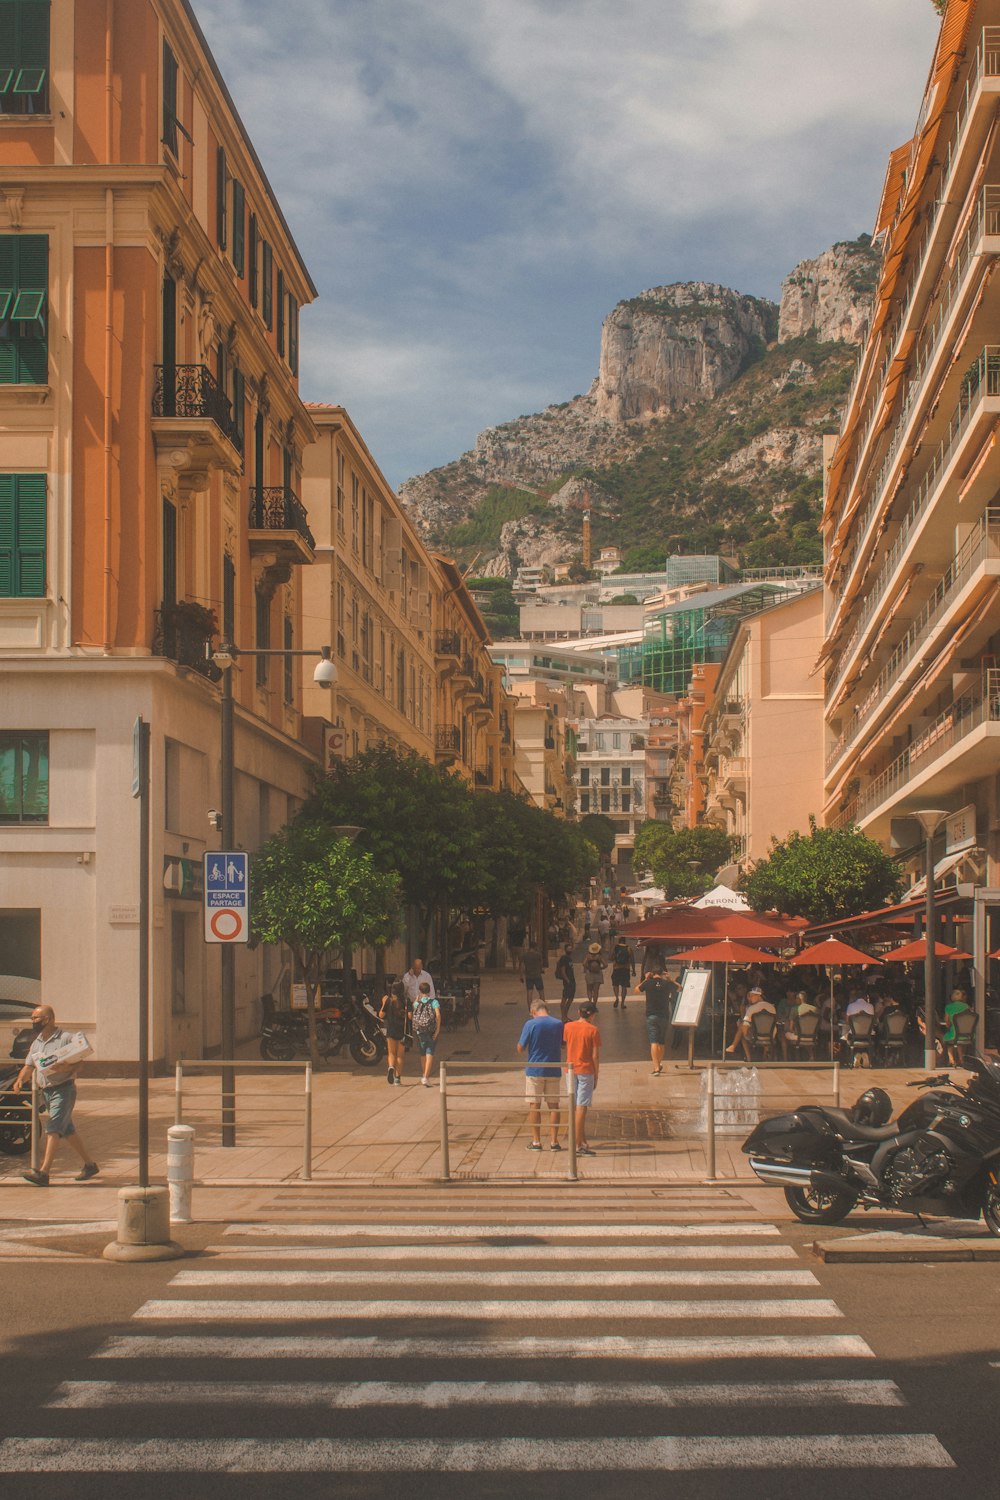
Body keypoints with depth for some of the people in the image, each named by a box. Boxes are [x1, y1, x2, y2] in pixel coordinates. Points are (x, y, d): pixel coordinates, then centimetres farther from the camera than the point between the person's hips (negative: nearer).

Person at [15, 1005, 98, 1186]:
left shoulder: (65, 1038, -9)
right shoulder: (36, 1043, 15)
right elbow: (29, 1066, 14)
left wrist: (63, 1068, -31)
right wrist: (20, 1079, -5)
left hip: (64, 1088, -8)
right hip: (46, 1090, 8)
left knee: (53, 1129, -16)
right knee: (68, 1131, 14)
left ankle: (43, 1173, -24)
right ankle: (90, 1164, 26)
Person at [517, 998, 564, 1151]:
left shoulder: (530, 1024, -10)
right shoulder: (559, 1024, 0)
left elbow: (520, 1048, -8)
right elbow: (563, 1045, 12)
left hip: (534, 1071, -3)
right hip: (554, 1071, 3)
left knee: (534, 1106, 6)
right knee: (554, 1106, 9)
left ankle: (536, 1141, 6)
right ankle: (554, 1141, 8)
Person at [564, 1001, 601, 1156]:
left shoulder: (568, 1027, 3)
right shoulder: (593, 1030, -8)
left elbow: (567, 1048, 6)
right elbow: (595, 1056, -7)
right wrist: (596, 1076, 0)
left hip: (571, 1069, 4)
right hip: (586, 1071, -4)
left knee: (576, 1107, 12)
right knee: (581, 1108, -4)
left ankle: (583, 1142, 17)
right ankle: (578, 1146, -5)